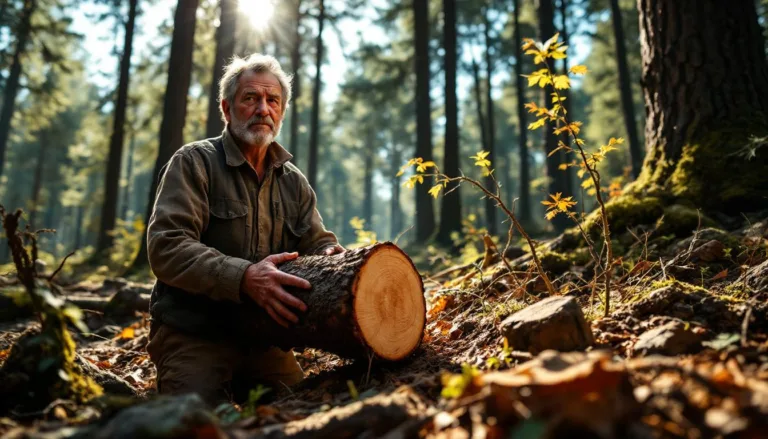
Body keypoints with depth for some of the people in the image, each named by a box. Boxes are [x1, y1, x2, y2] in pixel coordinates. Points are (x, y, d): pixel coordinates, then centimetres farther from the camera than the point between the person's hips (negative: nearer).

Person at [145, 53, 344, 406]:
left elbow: (318, 243, 9)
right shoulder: (194, 162, -4)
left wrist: (332, 258, -18)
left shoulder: (294, 182, 12)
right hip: (193, 335, -4)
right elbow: (166, 247, -15)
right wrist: (243, 278, -30)